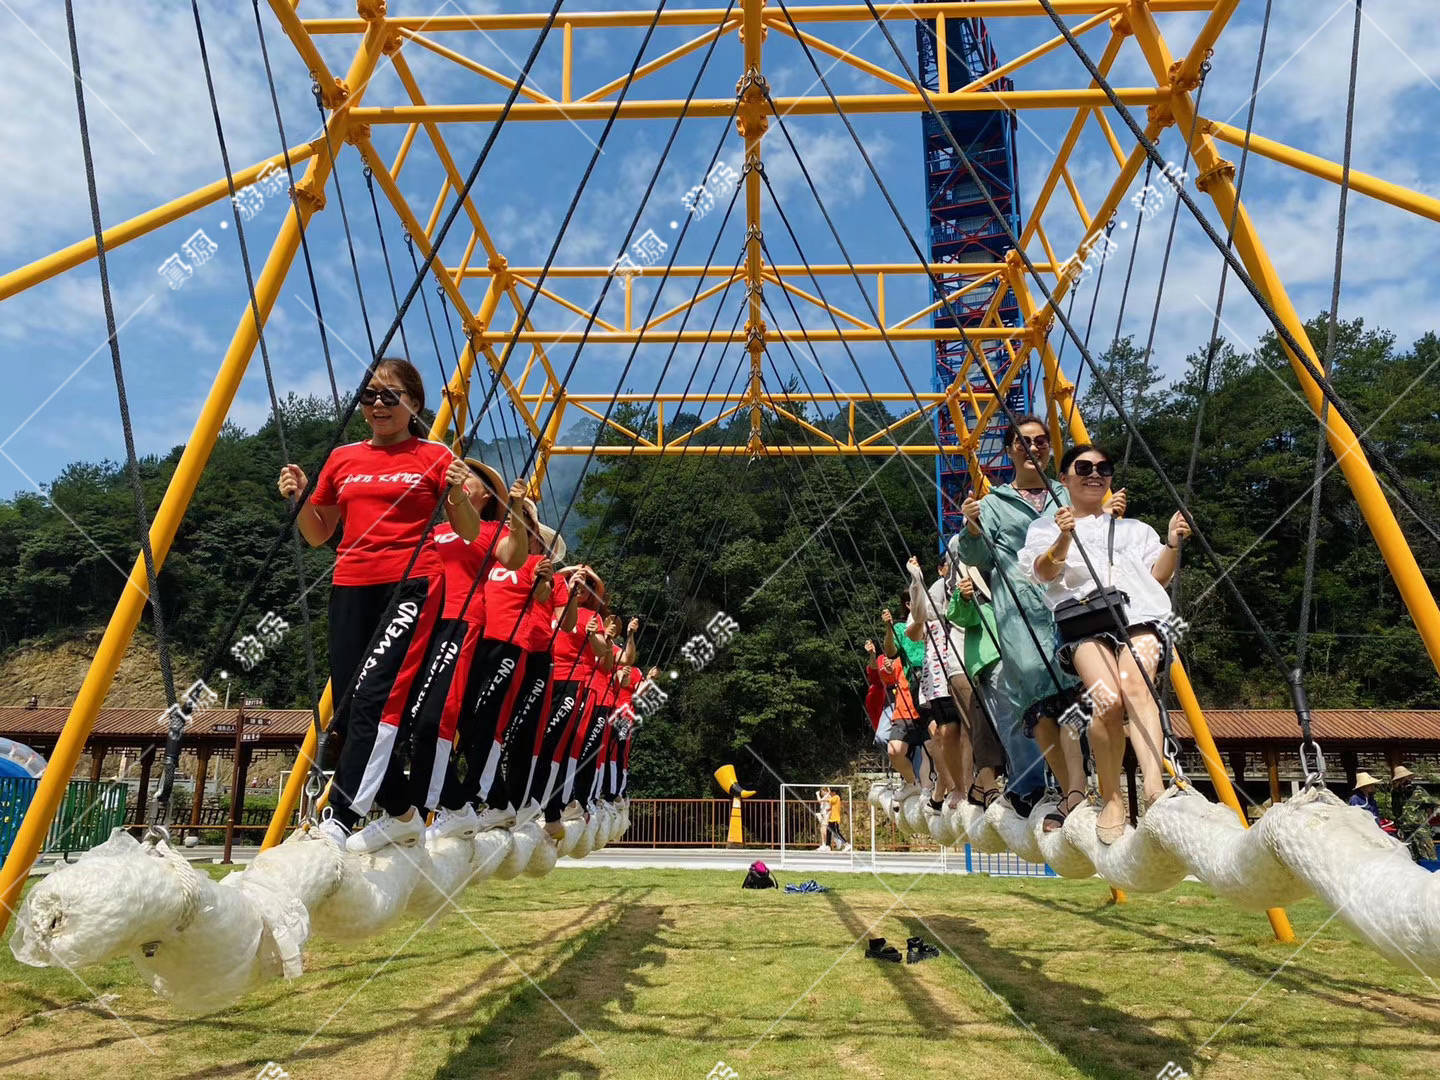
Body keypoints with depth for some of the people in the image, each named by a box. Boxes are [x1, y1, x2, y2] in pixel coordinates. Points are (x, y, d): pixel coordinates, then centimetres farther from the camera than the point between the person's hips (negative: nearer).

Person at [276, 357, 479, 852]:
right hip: (351, 588, 5)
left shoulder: (434, 457, 4)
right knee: (347, 705, 2)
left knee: (374, 697, -19)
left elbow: (470, 533, 3)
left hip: (411, 585, -5)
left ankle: (339, 822, -17)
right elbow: (317, 534, 20)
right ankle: (402, 813, 18)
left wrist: (459, 495, -16)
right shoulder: (342, 459, 14)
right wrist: (298, 498, 2)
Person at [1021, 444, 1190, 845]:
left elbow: (1158, 576, 21)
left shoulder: (1134, 529, 32)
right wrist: (1064, 539, -16)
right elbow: (1044, 573, 3)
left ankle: (1154, 788, -41)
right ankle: (1111, 798, -13)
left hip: (1139, 616, 2)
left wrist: (1172, 544, 3)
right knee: (1107, 699, -28)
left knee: (1136, 684, -31)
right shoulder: (1046, 526, 22)